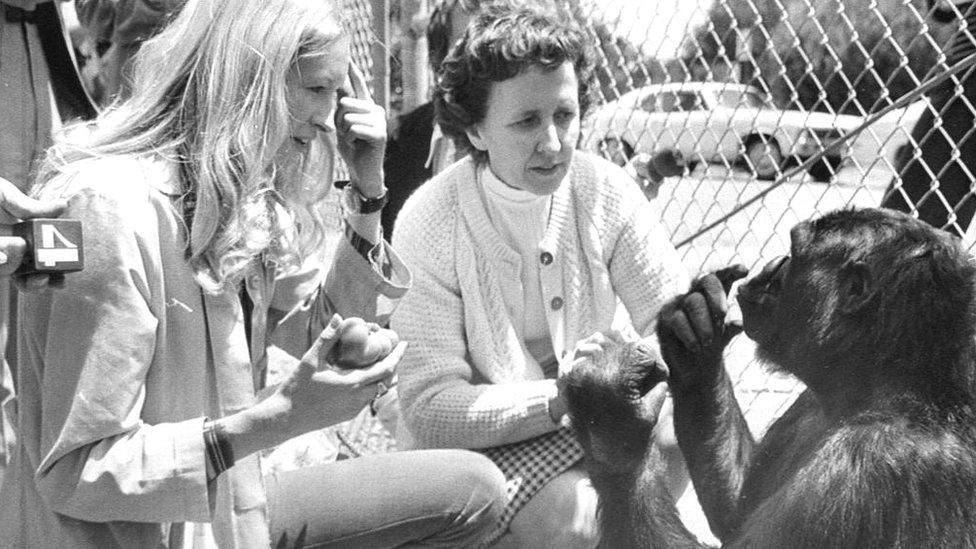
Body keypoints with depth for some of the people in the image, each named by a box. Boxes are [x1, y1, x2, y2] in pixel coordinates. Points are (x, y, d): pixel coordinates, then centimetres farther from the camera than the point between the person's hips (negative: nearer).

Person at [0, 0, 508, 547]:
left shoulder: (232, 192, 3)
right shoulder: (113, 209, -24)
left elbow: (324, 329, 13)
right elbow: (73, 474, -24)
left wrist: (368, 189, 1)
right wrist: (279, 418, -30)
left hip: (225, 505, 9)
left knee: (473, 488, 7)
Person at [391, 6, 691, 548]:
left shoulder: (606, 192, -8)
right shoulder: (428, 224, -18)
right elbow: (430, 409, -20)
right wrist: (562, 396, -31)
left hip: (588, 428, 4)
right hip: (470, 444, -4)